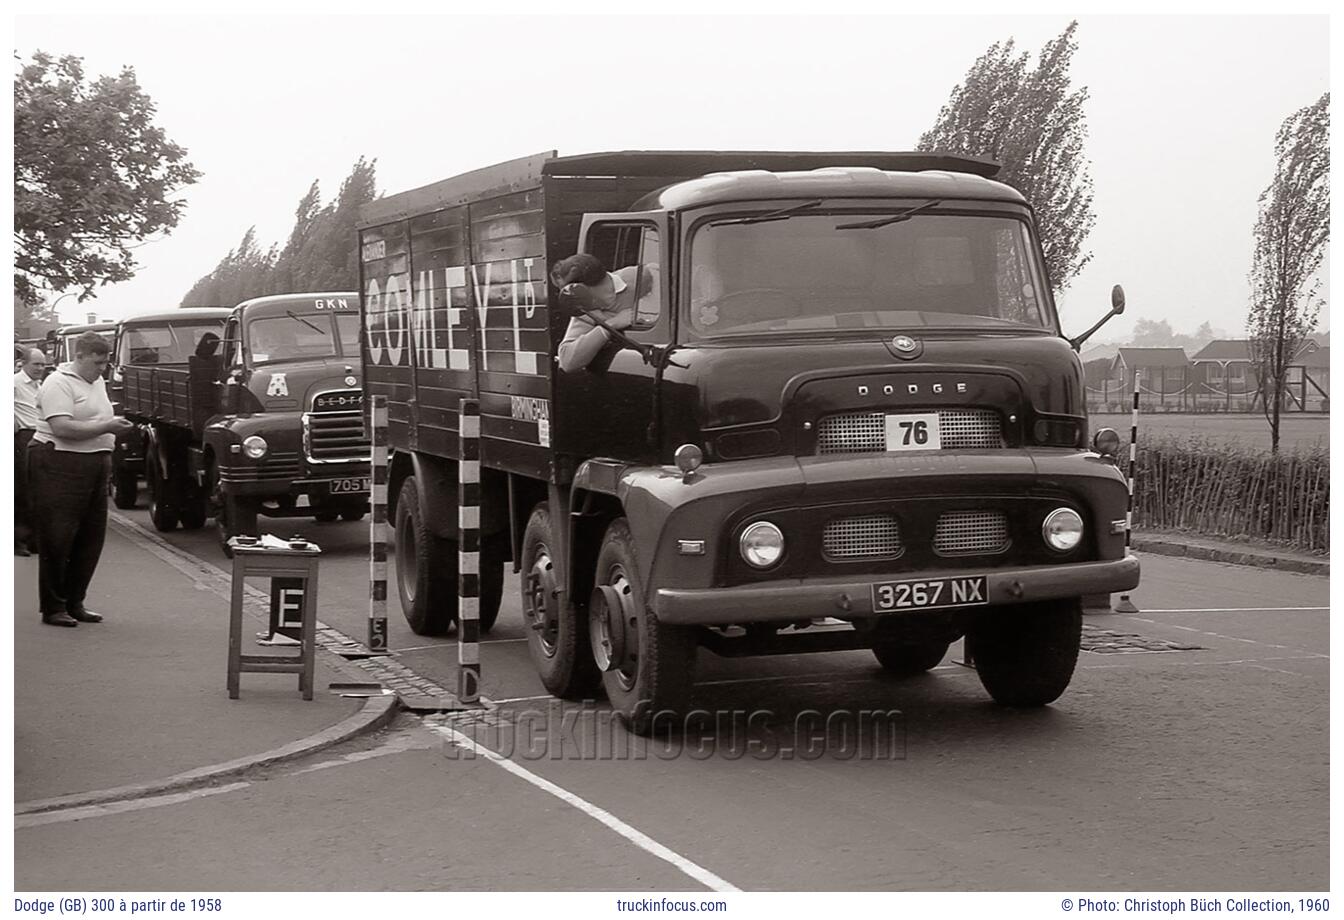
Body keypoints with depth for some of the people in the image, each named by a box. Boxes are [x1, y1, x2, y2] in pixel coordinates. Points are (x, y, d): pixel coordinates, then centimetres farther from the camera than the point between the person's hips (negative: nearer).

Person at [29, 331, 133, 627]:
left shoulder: (98, 382, 17)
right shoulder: (59, 383, -11)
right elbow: (62, 428, -22)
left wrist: (117, 427, 8)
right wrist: (105, 428, -21)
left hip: (94, 466, 9)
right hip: (60, 465, -9)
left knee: (91, 537, 10)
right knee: (58, 538, -4)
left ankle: (74, 603, 21)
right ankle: (53, 608, 3)